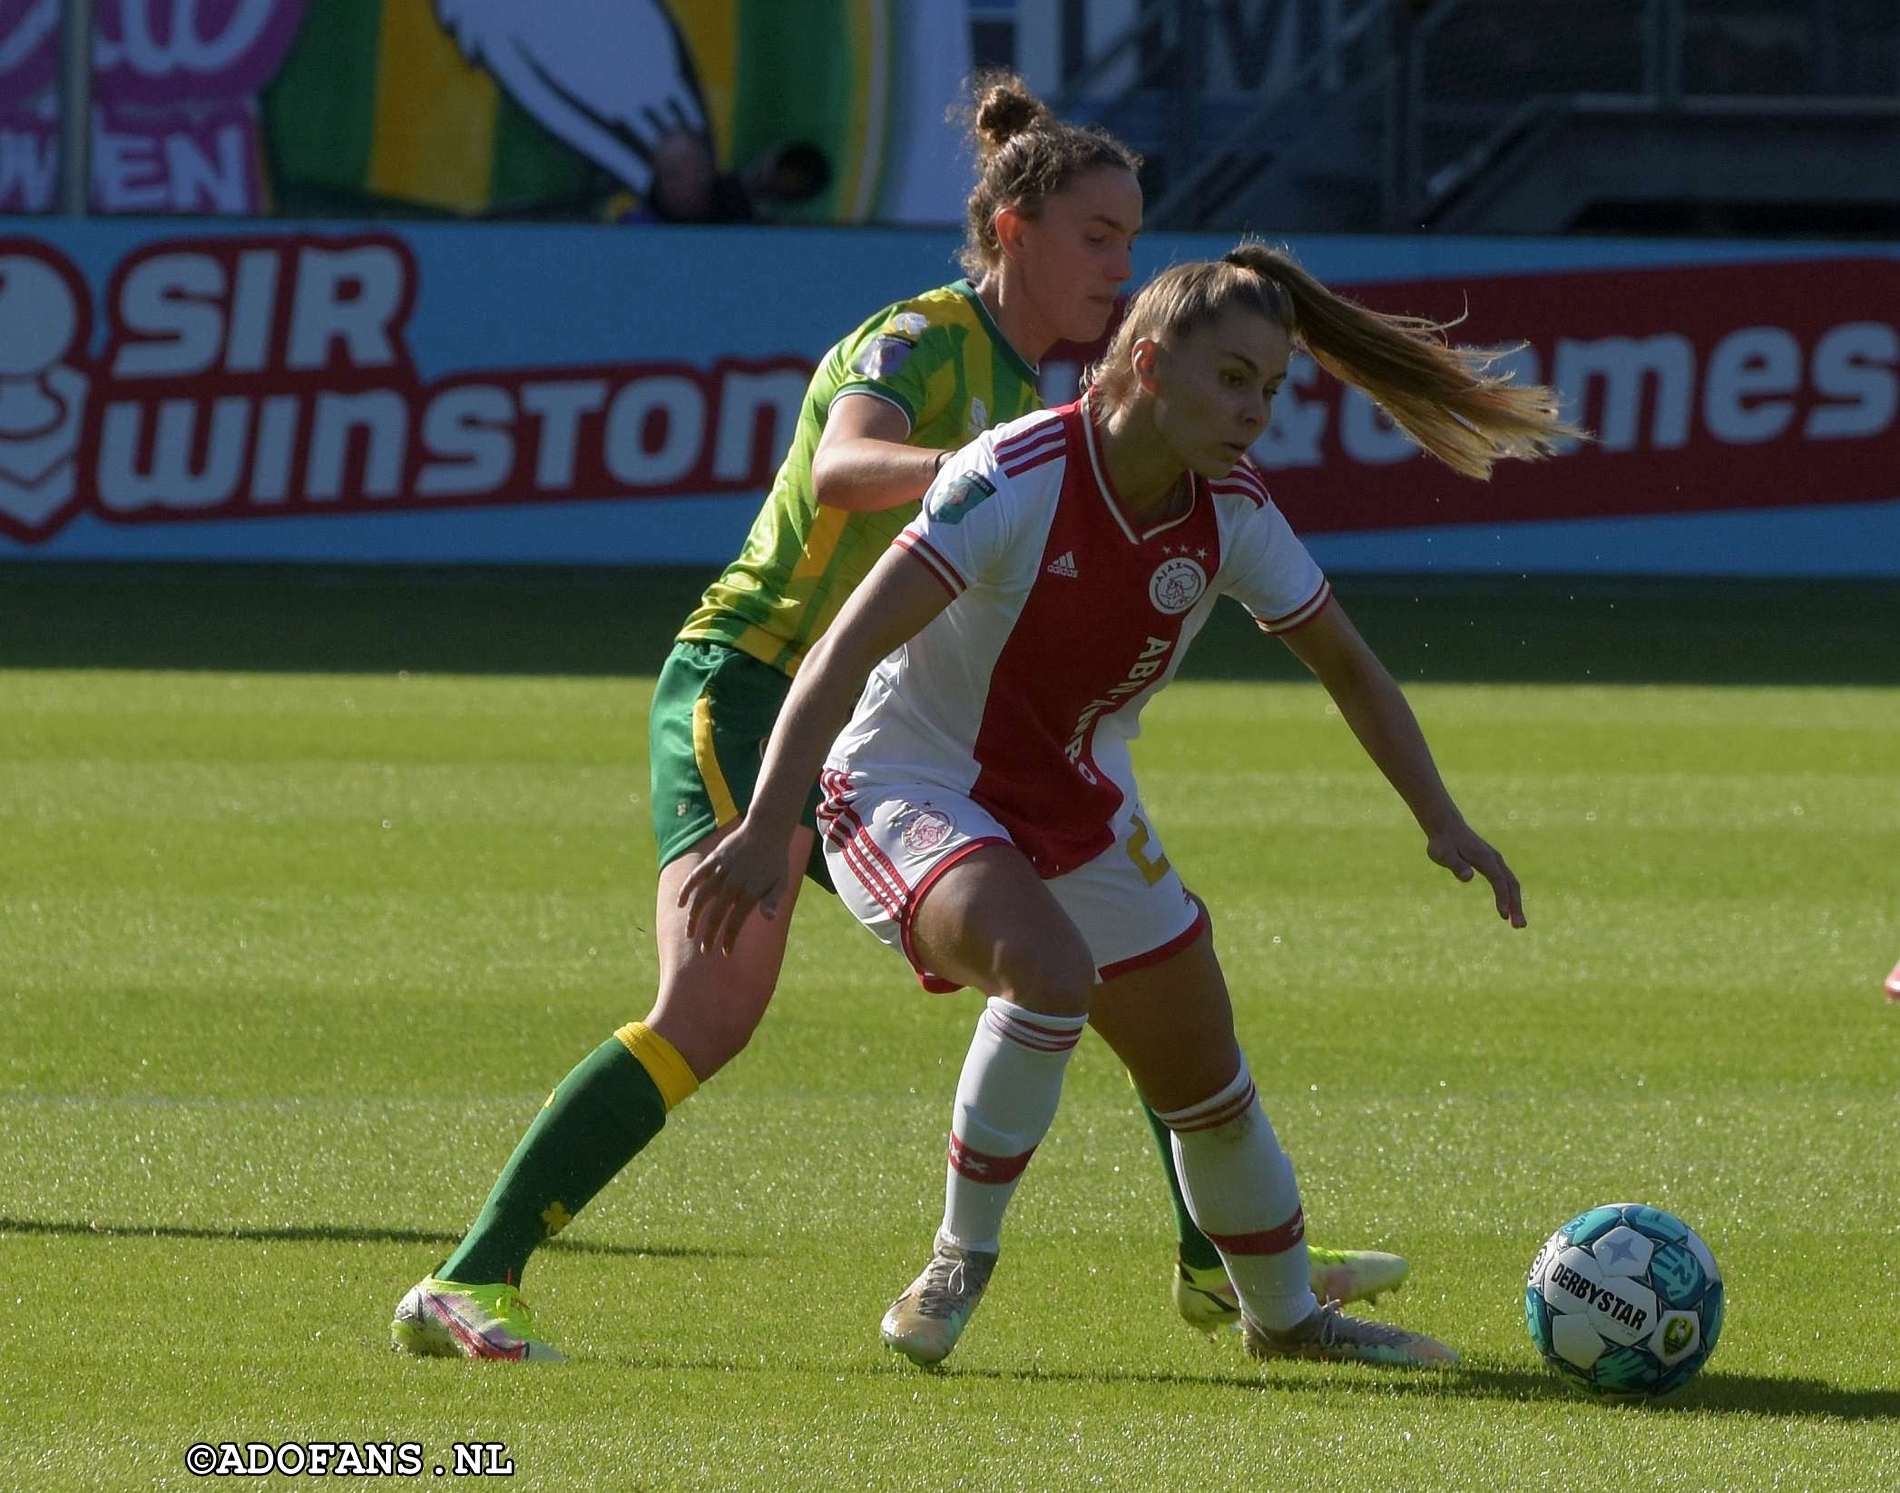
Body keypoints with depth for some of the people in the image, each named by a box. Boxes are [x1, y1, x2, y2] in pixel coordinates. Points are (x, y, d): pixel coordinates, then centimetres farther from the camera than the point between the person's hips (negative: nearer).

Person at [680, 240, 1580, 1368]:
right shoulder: (1018, 480, -27)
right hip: (911, 791, -6)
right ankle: (961, 1264, -17)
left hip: (1081, 810, 7)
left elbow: (1347, 667, 8)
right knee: (1050, 971, -36)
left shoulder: (1231, 515, -9)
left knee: (1207, 1084, 12)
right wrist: (767, 830, -36)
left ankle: (1286, 1315, 38)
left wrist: (1443, 822, 1)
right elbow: (848, 648, -30)